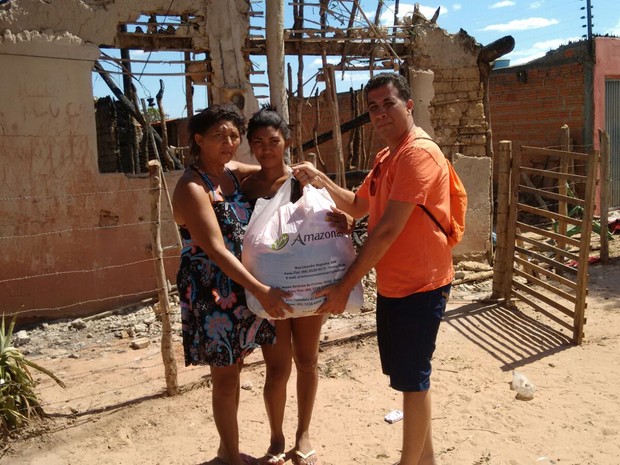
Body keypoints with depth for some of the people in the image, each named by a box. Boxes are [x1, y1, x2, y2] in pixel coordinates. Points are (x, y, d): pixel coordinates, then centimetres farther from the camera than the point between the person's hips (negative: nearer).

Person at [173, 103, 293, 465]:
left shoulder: (234, 172, 5)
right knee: (225, 376, 3)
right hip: (211, 291, -8)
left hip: (241, 287, 8)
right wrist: (261, 291, -31)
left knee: (233, 370, 18)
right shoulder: (193, 188, -18)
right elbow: (216, 250, -25)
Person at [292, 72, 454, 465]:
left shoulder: (419, 152, -19)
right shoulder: (386, 158, 12)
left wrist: (345, 284, -22)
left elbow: (388, 229, -25)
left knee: (412, 378, 5)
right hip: (393, 283, 9)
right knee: (408, 374, 19)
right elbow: (358, 207, 22)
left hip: (420, 285, -9)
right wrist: (321, 181, 5)